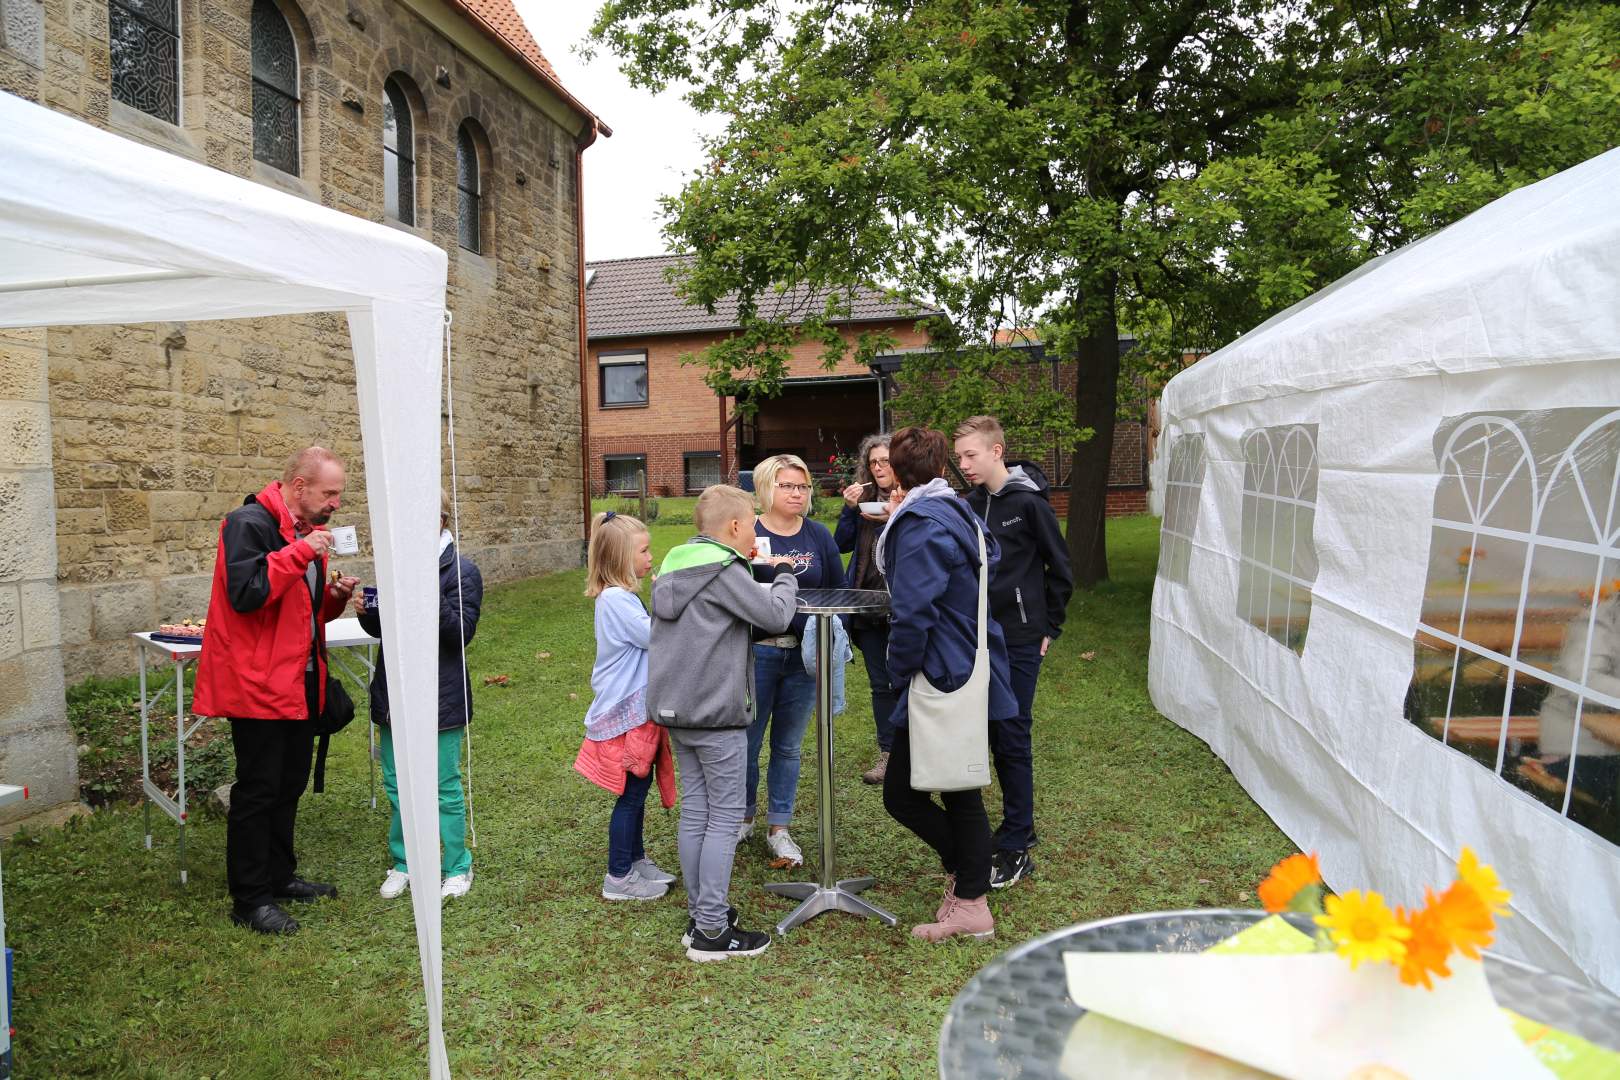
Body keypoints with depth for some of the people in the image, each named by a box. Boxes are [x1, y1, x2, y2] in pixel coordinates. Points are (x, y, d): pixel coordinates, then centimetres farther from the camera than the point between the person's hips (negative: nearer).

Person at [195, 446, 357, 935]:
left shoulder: (307, 530, 13)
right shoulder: (250, 523, -15)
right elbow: (245, 592, -27)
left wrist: (333, 597, 0)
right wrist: (300, 553, -27)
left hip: (300, 682, 9)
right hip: (259, 683, -9)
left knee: (289, 785, 18)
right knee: (257, 791, 0)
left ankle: (279, 877, 32)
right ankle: (250, 899, 12)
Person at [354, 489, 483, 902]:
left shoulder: (461, 571, -10)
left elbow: (463, 632, -17)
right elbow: (380, 629, 16)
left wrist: (431, 599, -29)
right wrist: (366, 612, -5)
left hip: (440, 698, -6)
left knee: (445, 788, 5)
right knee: (396, 785, 16)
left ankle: (457, 867, 22)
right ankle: (403, 863, 33)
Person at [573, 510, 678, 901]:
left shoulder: (623, 596, 10)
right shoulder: (615, 598, -20)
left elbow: (647, 638, 14)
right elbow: (654, 636, -22)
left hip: (637, 708, 9)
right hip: (626, 711, -9)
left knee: (638, 788, 18)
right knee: (631, 793, 1)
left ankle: (636, 859, 32)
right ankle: (618, 878, 14)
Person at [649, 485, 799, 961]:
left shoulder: (676, 566, 12)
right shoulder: (723, 570, -15)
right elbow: (776, 616, -17)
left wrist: (754, 570, 11)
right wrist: (785, 577, 2)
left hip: (675, 708, 9)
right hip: (715, 712, -9)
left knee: (695, 811, 14)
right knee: (725, 817, 0)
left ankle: (699, 914, 24)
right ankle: (712, 931, 6)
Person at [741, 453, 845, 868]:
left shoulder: (818, 535, 6)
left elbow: (838, 591, 8)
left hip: (804, 654, 3)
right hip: (756, 651, -2)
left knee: (788, 746, 12)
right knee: (747, 742, 8)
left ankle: (779, 830, 25)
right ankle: (743, 818, 31)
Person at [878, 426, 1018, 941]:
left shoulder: (920, 525, -18)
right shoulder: (955, 512, 12)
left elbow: (913, 612, -23)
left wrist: (900, 673, -8)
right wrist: (894, 524, 13)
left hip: (941, 681, -10)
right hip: (973, 675, 10)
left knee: (901, 795, 2)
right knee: (961, 792, 16)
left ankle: (964, 875, 16)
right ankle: (971, 904, 26)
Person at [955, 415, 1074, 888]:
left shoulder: (1027, 501, -10)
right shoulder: (971, 503, 8)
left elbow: (1060, 569, -5)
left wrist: (1049, 627, -2)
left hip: (1020, 640, -6)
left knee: (1012, 737, -4)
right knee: (997, 734, 13)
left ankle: (1015, 851, 5)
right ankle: (1020, 826, 28)